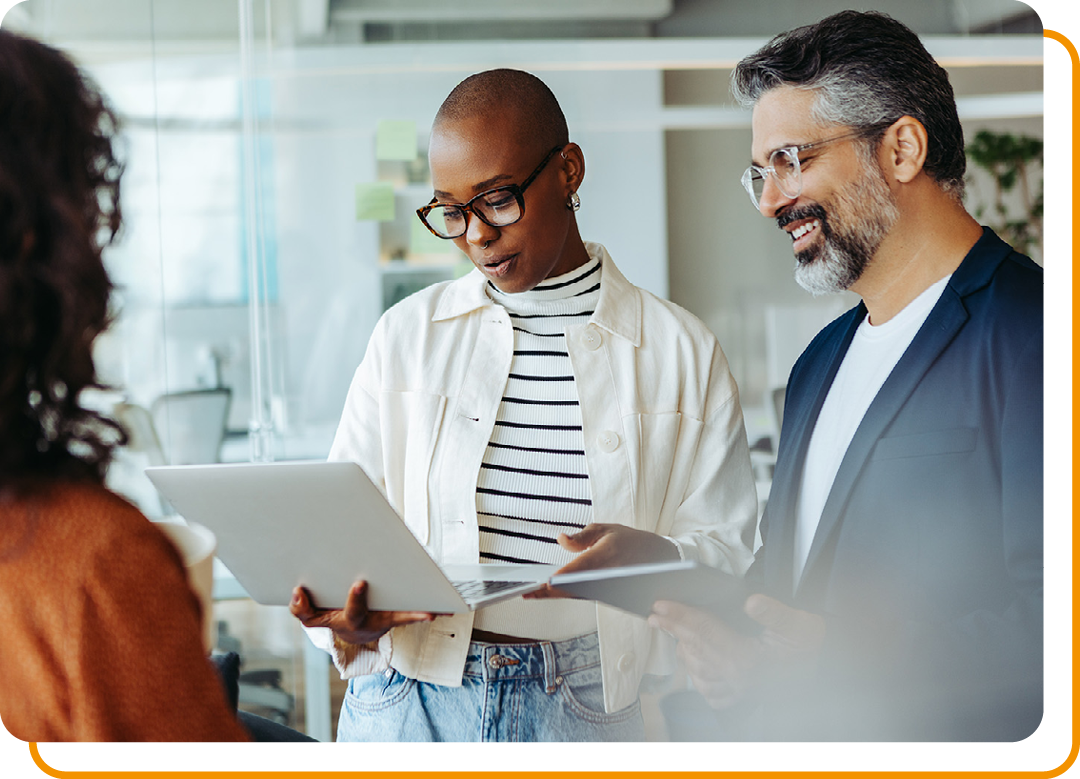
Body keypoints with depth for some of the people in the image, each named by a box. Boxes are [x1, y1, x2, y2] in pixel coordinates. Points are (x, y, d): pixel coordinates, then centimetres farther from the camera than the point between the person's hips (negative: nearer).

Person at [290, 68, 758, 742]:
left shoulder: (680, 352, 2)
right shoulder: (407, 335, 7)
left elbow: (726, 551, 1)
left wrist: (653, 559, -22)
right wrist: (348, 621, -17)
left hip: (587, 709, -1)